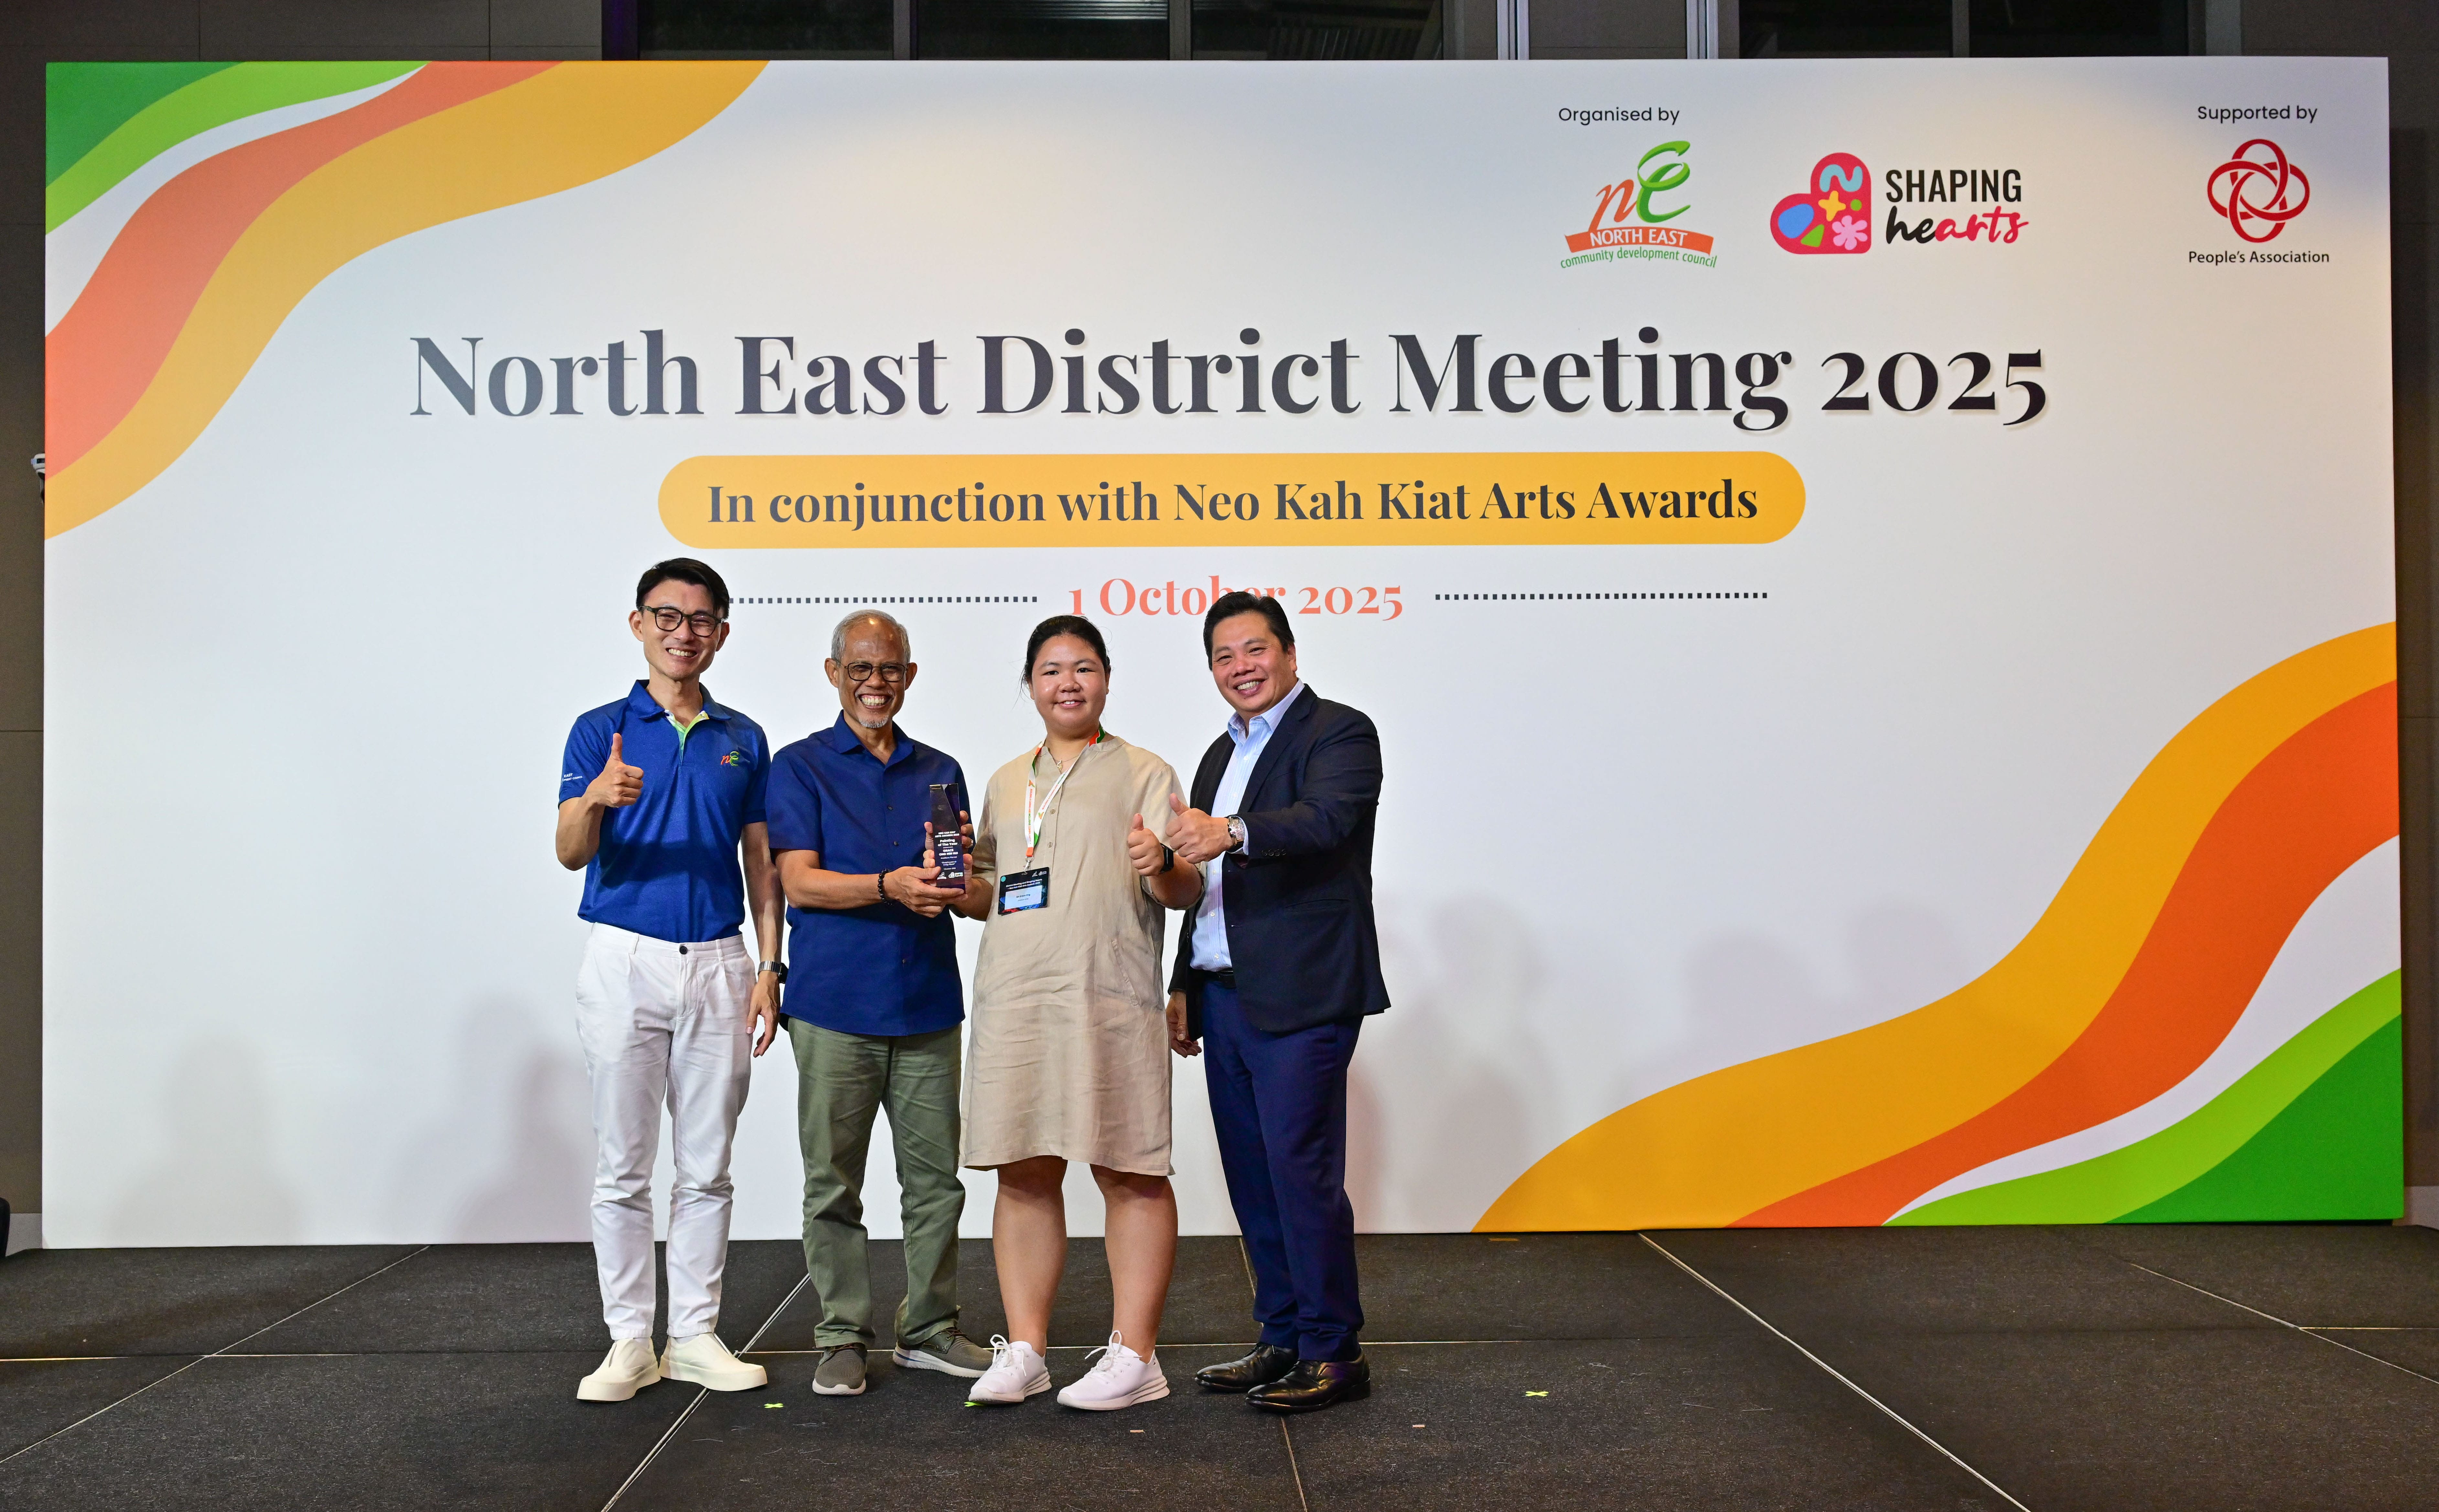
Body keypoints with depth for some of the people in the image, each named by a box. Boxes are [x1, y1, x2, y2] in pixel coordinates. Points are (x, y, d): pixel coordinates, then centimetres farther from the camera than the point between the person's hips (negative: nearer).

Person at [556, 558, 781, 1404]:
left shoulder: (742, 740, 11)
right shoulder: (601, 730, 2)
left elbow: (761, 864, 13)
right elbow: (571, 853, -10)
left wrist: (769, 968, 3)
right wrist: (598, 801, -33)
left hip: (718, 966, 3)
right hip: (625, 958, -2)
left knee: (706, 1168, 7)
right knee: (623, 1168, 2)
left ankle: (696, 1335, 16)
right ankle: (629, 1342, 10)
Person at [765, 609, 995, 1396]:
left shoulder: (939, 771, 15)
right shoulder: (801, 766, 4)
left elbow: (962, 887, 15)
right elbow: (799, 882, -7)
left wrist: (954, 875, -9)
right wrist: (891, 886, -21)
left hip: (927, 1004, 4)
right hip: (835, 1004, -3)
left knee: (936, 1178, 6)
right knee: (833, 1184, 1)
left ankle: (930, 1329, 18)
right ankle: (843, 1337, 12)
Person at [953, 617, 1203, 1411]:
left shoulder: (1143, 774, 5)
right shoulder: (1006, 783, 21)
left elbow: (1187, 890, -4)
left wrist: (1160, 867, -25)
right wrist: (957, 885, 6)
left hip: (1111, 1001, -5)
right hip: (1013, 1001, 5)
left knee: (1130, 1173, -2)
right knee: (1024, 1172, 6)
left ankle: (1134, 1353, 3)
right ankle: (1023, 1349, 14)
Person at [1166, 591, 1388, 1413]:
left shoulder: (1339, 733, -5)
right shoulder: (1221, 755, 21)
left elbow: (1327, 819, -26)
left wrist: (1232, 833, -42)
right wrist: (1186, 987, 20)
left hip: (1299, 998, -8)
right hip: (1227, 997, 8)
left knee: (1300, 1170, -8)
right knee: (1251, 1177, 11)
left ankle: (1334, 1352, 2)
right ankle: (1285, 1339, 21)